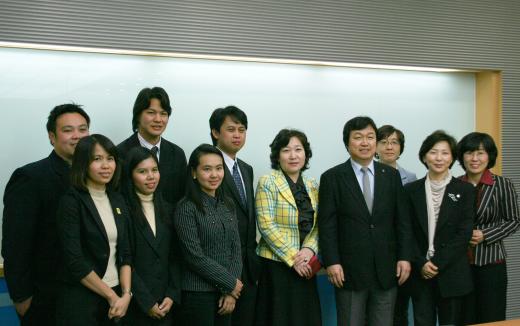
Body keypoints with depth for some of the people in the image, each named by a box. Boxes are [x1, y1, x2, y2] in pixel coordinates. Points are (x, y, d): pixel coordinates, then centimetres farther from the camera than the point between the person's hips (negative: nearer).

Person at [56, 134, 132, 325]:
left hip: (116, 298, 6)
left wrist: (126, 294, -7)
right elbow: (74, 261, -16)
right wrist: (111, 296, -12)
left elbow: (125, 253, 6)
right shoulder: (71, 202, -11)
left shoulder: (117, 200, 7)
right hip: (80, 300, -5)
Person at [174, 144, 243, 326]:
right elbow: (195, 256, -15)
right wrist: (230, 283, -10)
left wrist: (231, 291, -4)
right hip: (198, 293, -6)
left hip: (226, 292, 6)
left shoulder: (228, 205, 8)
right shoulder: (186, 208, -11)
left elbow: (236, 249, 6)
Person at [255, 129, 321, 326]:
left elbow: (318, 225, 8)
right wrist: (293, 258, -14)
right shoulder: (268, 183, -6)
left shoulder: (312, 186, 11)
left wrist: (309, 249, -11)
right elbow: (266, 225, -13)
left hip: (305, 266, 5)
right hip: (277, 265, -5)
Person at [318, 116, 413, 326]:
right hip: (349, 270, -3)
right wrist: (331, 262, -11)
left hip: (386, 269, 3)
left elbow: (402, 220, 7)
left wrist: (405, 257, 0)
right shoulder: (332, 178, -1)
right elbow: (327, 224, -5)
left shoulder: (391, 175, 8)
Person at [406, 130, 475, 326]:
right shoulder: (411, 190, 5)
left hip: (452, 273, -1)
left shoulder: (464, 190, 1)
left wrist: (438, 264, -11)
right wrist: (421, 264, -10)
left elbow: (464, 234, -5)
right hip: (420, 273, 1)